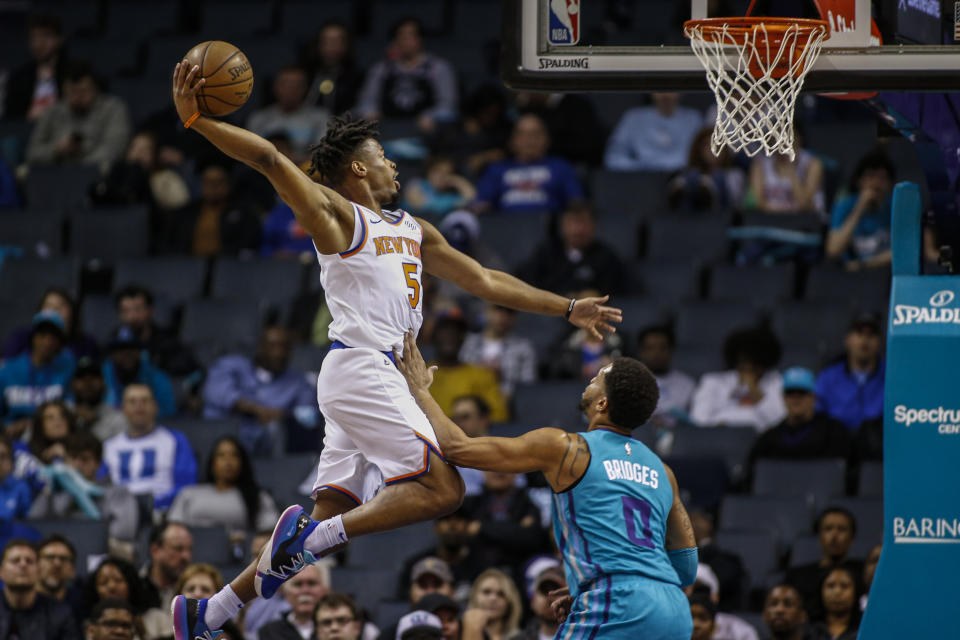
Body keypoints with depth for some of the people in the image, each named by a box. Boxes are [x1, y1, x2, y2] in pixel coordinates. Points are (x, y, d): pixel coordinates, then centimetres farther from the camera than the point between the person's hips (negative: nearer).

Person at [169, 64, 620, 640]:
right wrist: (195, 121, -24)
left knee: (332, 518, 3)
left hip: (381, 375, 9)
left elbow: (485, 281, 29)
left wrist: (567, 310, 27)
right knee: (441, 487, -17)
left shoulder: (414, 232, 24)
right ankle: (312, 538, -20)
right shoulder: (337, 215, 0)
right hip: (360, 370, -9)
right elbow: (271, 159, -12)